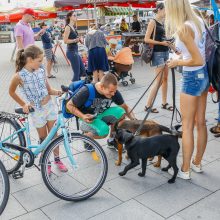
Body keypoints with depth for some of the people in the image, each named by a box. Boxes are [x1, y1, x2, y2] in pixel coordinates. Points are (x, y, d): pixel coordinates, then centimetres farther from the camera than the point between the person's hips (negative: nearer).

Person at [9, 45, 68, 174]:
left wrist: (57, 92, -16)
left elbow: (48, 89, 3)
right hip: (36, 110, -4)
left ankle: (57, 159, 31)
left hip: (50, 105, 4)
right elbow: (12, 92, -1)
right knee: (43, 138, 10)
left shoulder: (41, 70, -5)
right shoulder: (19, 76, -17)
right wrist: (23, 105, -4)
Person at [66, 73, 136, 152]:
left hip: (101, 114, 5)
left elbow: (125, 107, -2)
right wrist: (82, 116, -30)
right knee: (104, 130, -33)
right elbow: (69, 105, -16)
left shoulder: (114, 92, -15)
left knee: (120, 112, -23)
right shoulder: (86, 91, -27)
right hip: (88, 118, -4)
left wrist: (134, 119, -19)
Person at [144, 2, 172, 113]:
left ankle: (164, 103, 20)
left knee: (165, 79, 11)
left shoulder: (163, 23, 14)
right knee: (158, 81, -8)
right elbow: (146, 39, -15)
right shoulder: (153, 22, -8)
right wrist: (161, 43, -18)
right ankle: (148, 105, 1)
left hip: (166, 52, 8)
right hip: (158, 53, -8)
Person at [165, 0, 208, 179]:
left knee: (187, 126, 3)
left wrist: (178, 62, -9)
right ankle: (197, 163, 30)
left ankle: (185, 170, 15)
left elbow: (198, 60, -23)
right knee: (201, 123, 15)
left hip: (192, 77, -8)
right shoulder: (198, 20, 4)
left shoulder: (183, 28, -21)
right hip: (204, 74, 8)